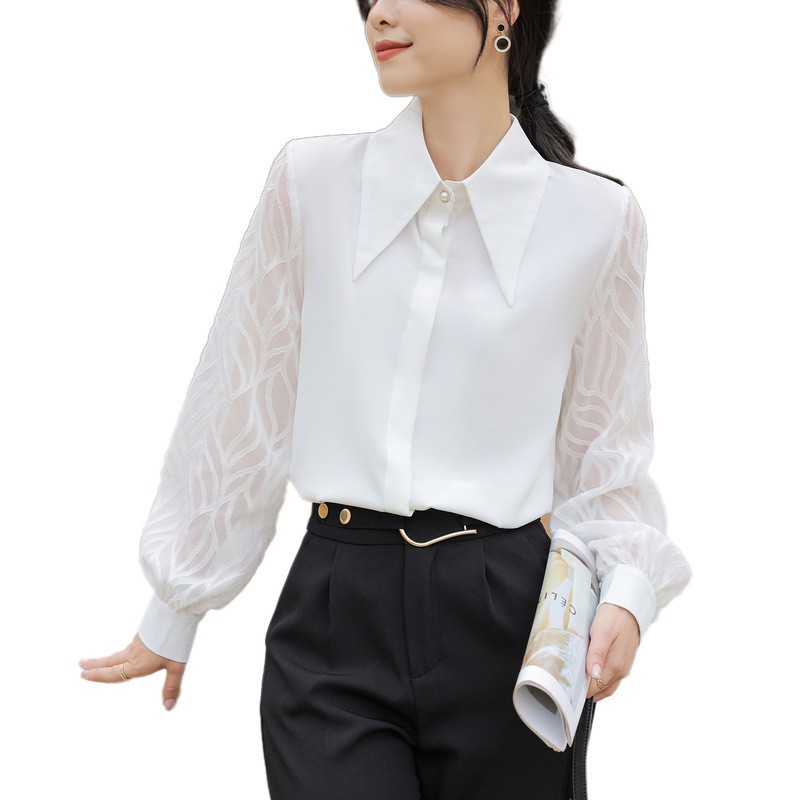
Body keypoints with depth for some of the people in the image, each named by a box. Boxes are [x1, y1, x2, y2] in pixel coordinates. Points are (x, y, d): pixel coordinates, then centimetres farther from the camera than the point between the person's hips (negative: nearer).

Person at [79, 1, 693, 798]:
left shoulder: (596, 216, -1)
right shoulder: (313, 179, 1)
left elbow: (605, 447, 8)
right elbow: (240, 405, 8)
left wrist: (628, 590, -11)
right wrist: (172, 616, 13)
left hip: (506, 617, 0)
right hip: (335, 615, 0)